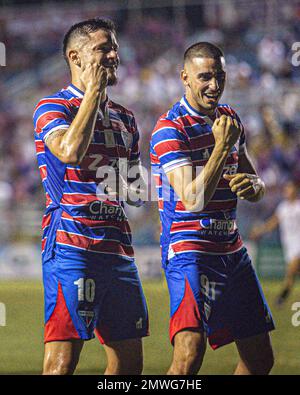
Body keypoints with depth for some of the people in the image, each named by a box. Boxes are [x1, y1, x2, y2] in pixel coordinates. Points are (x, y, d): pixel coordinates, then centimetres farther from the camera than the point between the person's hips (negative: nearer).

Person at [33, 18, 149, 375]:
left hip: (118, 248, 8)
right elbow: (71, 150, -23)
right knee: (62, 361, -13)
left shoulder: (124, 118, 20)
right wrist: (93, 91, -13)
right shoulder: (52, 108, -2)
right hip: (72, 245, -8)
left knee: (129, 361, 7)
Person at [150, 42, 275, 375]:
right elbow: (193, 198, -22)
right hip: (189, 250, -8)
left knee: (260, 358, 9)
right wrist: (222, 146, -20)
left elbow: (257, 186, 18)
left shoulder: (229, 119, 11)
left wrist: (251, 185, -6)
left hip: (232, 252, 8)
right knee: (190, 352, -25)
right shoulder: (170, 130, -13)